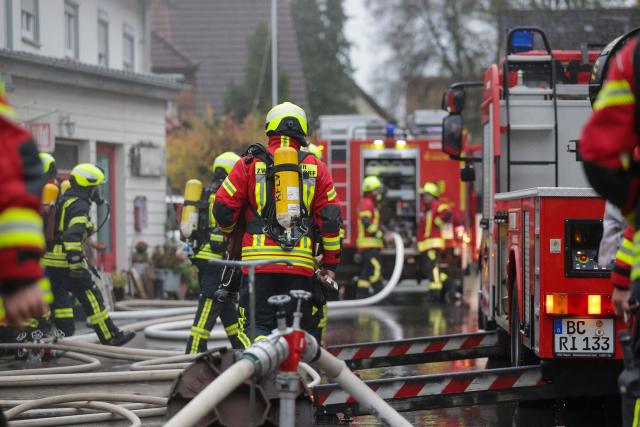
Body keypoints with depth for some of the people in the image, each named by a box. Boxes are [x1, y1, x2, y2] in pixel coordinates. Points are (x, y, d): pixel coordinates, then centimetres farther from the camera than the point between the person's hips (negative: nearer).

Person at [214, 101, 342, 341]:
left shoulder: (250, 163, 6)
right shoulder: (315, 167, 11)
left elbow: (223, 208, 4)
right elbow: (331, 218, 7)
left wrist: (231, 232, 26)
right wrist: (330, 263, 14)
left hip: (259, 258, -2)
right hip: (300, 263, 2)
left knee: (258, 326, -2)